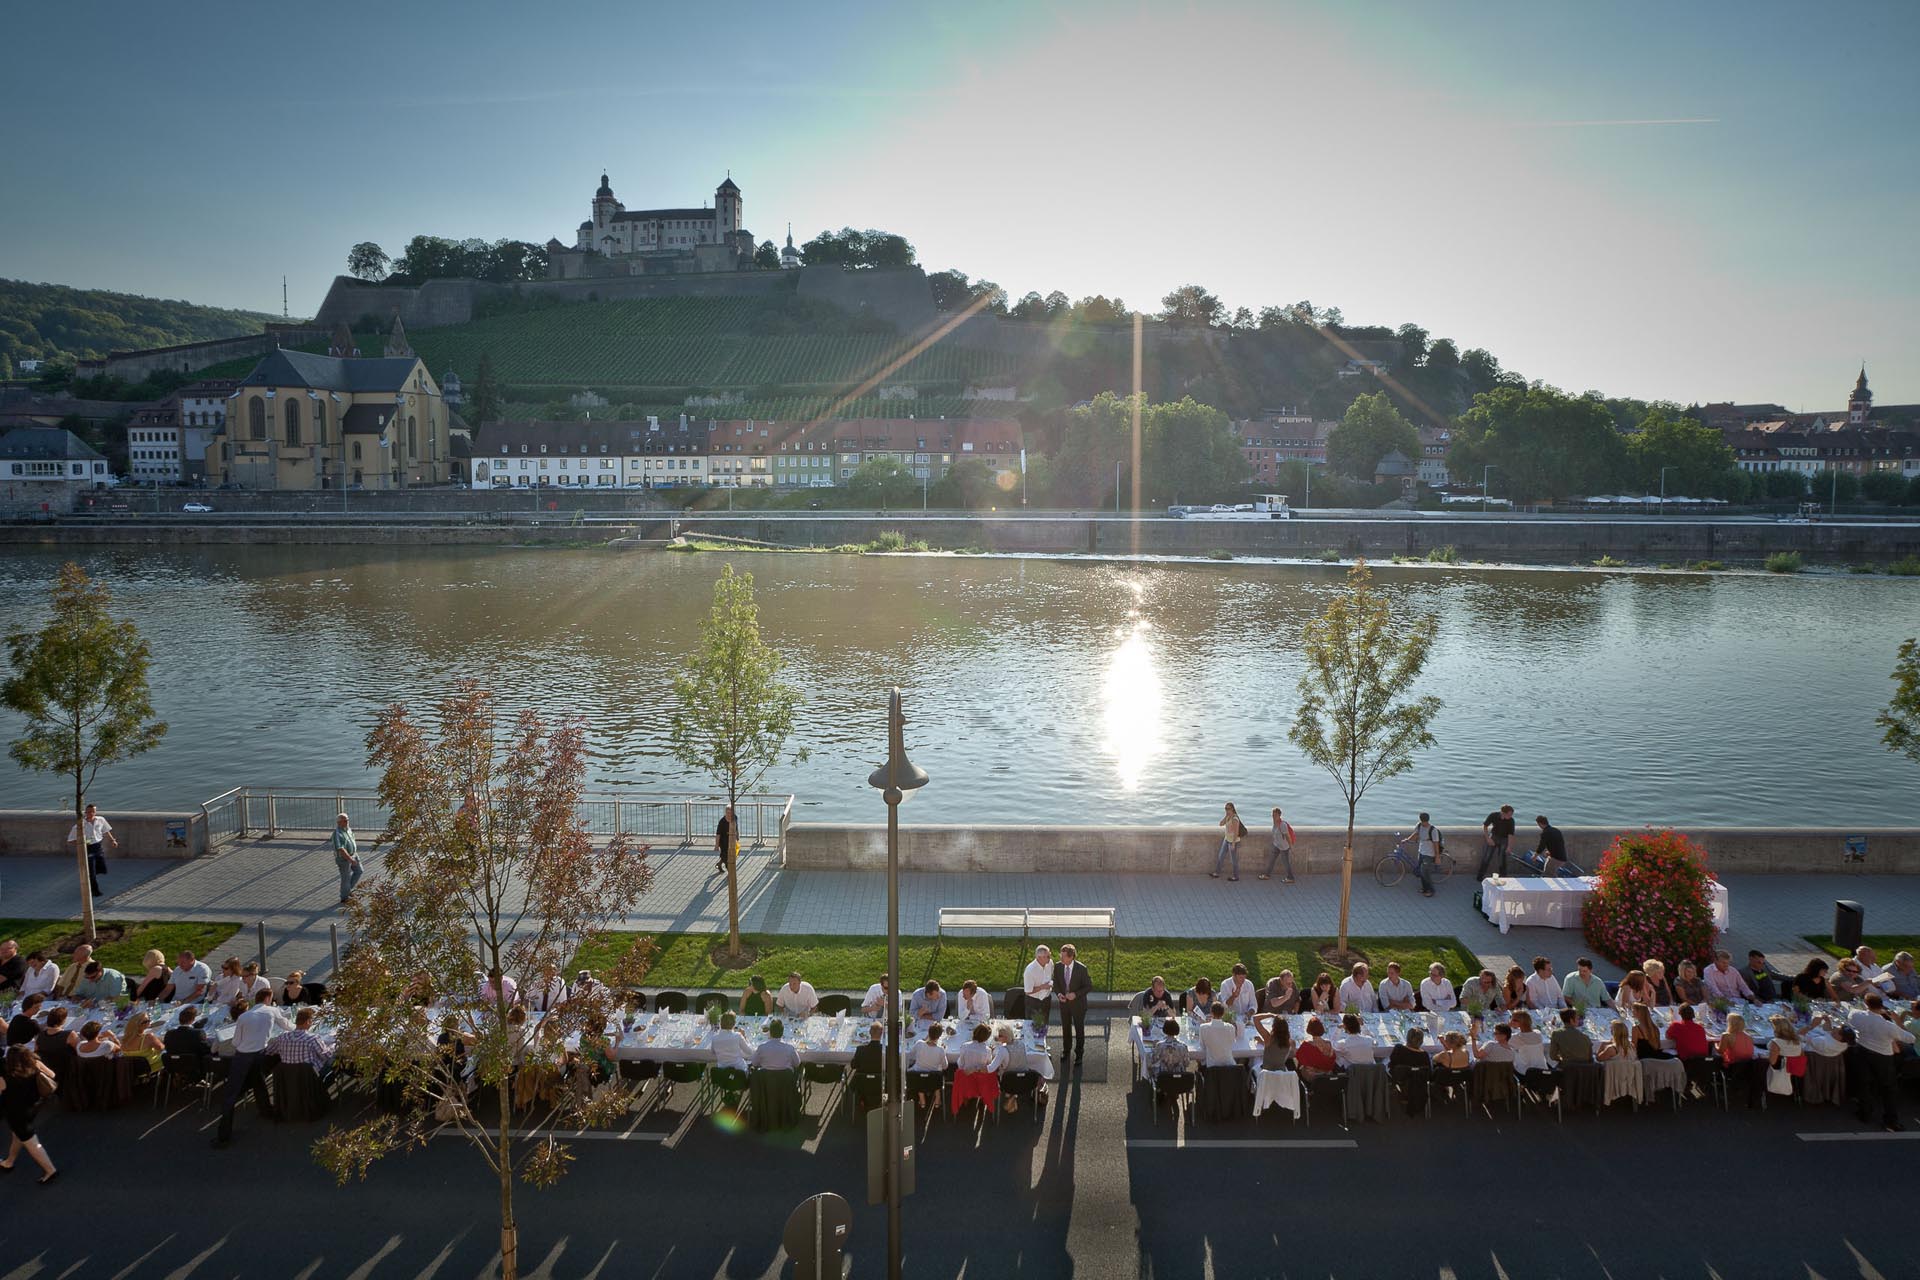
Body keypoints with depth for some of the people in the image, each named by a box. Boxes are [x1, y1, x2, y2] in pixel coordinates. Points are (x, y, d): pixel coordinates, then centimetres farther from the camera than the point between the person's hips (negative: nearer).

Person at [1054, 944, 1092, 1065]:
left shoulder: (1081, 968, -23)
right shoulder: (1058, 967, -12)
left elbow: (1089, 986, -14)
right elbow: (1055, 983, 3)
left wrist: (1075, 994, -26)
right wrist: (1059, 994, -16)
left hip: (1078, 1003, -3)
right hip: (1064, 1002, 3)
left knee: (1079, 1028, 14)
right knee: (1065, 1028, 19)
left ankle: (1079, 1052, 33)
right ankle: (1066, 1050, 41)